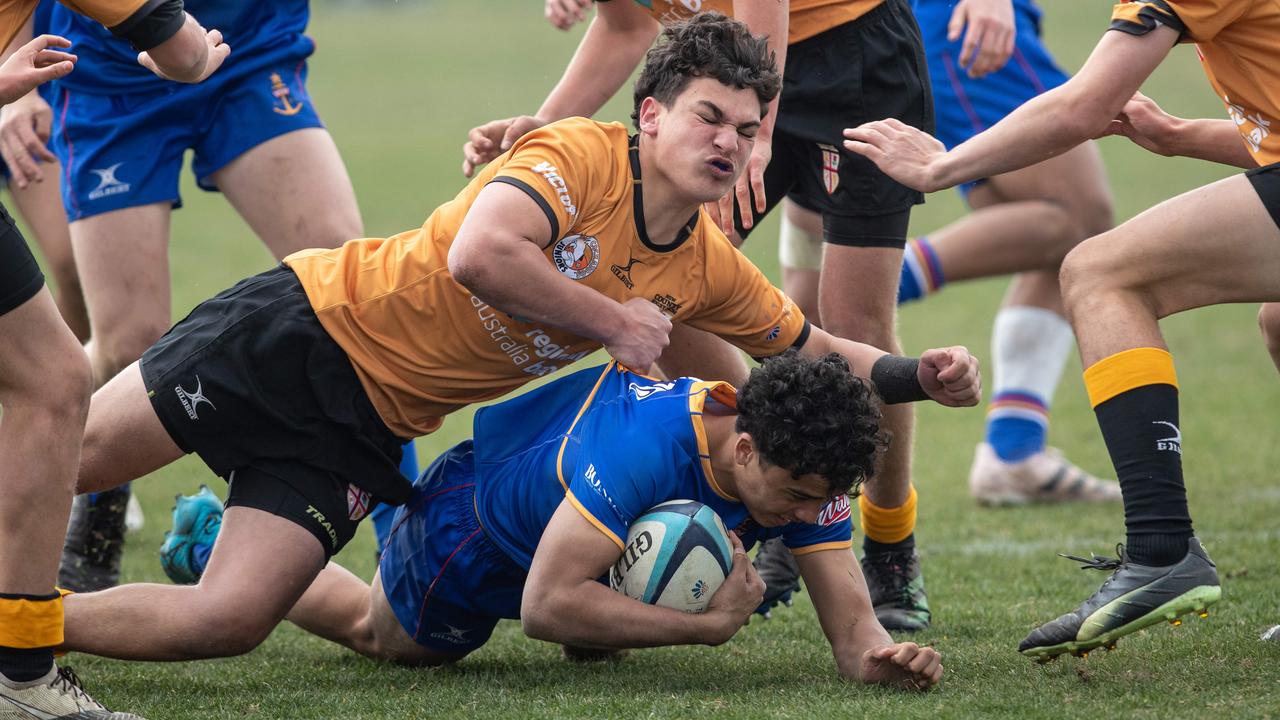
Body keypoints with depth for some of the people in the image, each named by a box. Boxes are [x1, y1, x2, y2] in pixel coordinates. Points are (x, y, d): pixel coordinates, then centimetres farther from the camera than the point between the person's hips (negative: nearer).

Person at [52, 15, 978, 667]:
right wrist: (613, 320, -21)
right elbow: (477, 254, -33)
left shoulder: (710, 270, 4)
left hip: (364, 430, 5)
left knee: (225, 622, -13)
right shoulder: (583, 154, -17)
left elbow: (813, 352, 19)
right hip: (317, 319, -5)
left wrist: (919, 375, 1)